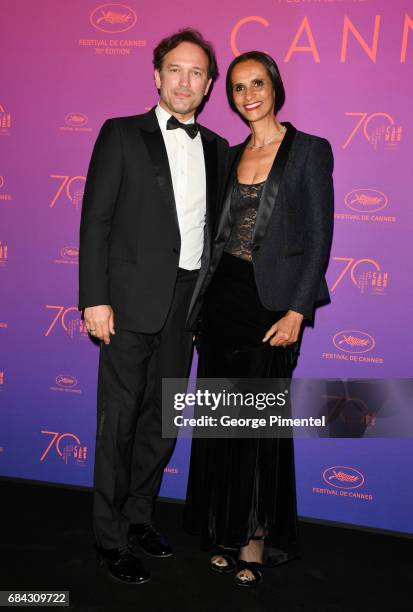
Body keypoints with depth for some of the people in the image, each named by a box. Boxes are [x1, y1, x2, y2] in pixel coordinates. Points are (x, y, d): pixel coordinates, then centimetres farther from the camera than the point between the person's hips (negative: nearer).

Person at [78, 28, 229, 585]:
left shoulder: (217, 149, 12)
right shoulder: (121, 135, -1)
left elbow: (215, 227, 14)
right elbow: (95, 221, -5)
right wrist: (95, 299, -12)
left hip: (187, 304, 5)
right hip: (133, 302, -4)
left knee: (162, 419, 14)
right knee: (118, 423, 4)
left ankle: (139, 514, 33)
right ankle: (112, 538, 19)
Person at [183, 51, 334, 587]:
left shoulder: (310, 151, -4)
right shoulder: (232, 155, 12)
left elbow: (319, 237, -8)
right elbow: (221, 231, 14)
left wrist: (297, 311, -15)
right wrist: (199, 302, 9)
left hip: (272, 301, -5)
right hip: (223, 295, 5)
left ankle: (257, 538, 21)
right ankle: (226, 532, 26)